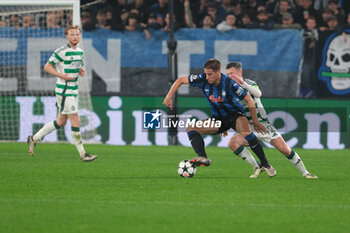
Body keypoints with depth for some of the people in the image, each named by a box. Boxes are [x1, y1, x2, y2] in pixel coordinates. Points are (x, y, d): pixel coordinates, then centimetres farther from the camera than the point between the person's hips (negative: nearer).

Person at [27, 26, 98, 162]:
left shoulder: (80, 51, 11)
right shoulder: (62, 51, -13)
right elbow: (47, 67, -10)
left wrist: (81, 71, 2)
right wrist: (62, 76, -21)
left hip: (74, 91, 9)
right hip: (64, 91, -9)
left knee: (61, 122, 14)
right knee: (76, 122, -9)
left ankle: (34, 139, 26)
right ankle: (83, 155, -4)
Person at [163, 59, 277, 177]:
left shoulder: (229, 83, -24)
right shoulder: (203, 79, -13)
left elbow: (248, 100, -14)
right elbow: (181, 80, 1)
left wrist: (255, 122, -9)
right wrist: (169, 97, -8)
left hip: (236, 115, -6)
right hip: (218, 118, 6)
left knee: (246, 133, -36)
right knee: (190, 129, -12)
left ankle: (265, 164, -26)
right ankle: (203, 158, -33)